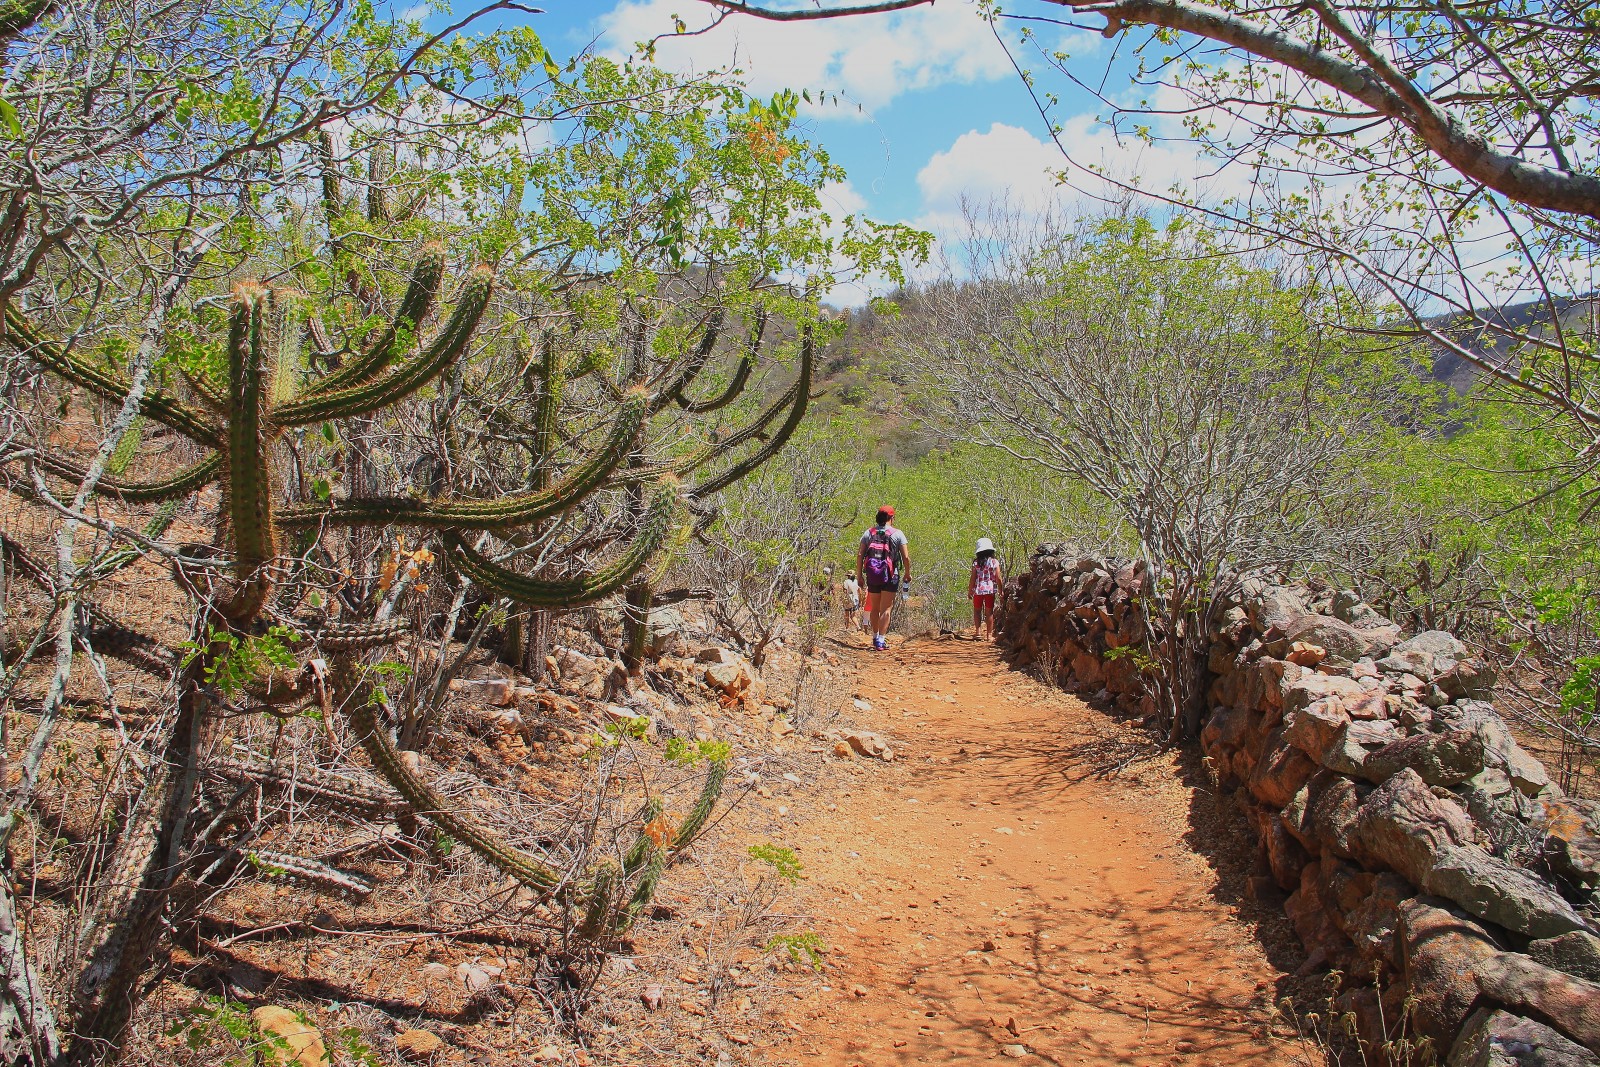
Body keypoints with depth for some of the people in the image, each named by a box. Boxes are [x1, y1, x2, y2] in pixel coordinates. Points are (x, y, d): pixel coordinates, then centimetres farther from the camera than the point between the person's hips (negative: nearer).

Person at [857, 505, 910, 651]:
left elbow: (860, 554, 0)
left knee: (874, 608, 17)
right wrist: (907, 574, 9)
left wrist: (859, 575, 5)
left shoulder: (869, 532, 6)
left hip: (872, 575, 3)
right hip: (890, 576, -3)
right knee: (886, 609, -1)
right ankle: (881, 640, -8)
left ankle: (875, 637, 29)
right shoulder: (897, 534, -2)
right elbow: (906, 557, -5)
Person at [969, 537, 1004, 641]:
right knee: (989, 612, 5)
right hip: (990, 590, 0)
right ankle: (990, 634, 5)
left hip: (978, 590, 0)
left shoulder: (976, 562, -2)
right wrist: (1001, 590, 5)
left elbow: (972, 578, -3)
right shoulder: (994, 561, -1)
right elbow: (998, 578, -4)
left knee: (977, 611, 11)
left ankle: (978, 631, -3)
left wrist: (969, 590, 7)